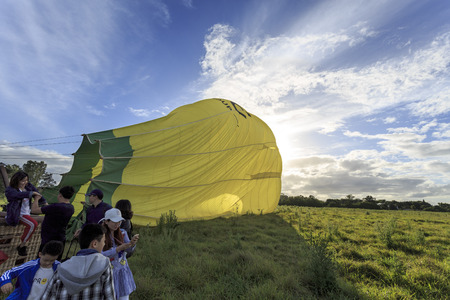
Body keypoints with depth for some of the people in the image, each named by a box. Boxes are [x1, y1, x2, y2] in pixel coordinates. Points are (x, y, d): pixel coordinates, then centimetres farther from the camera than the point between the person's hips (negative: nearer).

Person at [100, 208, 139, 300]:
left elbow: (129, 249, -14)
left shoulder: (122, 233, -4)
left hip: (122, 272, 4)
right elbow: (101, 255, -21)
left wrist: (132, 242, -36)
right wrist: (119, 249, -32)